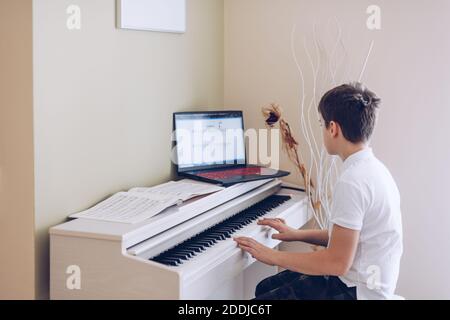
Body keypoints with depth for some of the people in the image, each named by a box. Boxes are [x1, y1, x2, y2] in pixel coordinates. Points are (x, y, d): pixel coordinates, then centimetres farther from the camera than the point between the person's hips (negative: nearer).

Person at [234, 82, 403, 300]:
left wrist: (274, 256, -16)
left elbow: (338, 262, -25)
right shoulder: (373, 167, 7)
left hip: (356, 291, -10)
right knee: (266, 288, 19)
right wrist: (298, 235, 17)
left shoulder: (352, 182, -25)